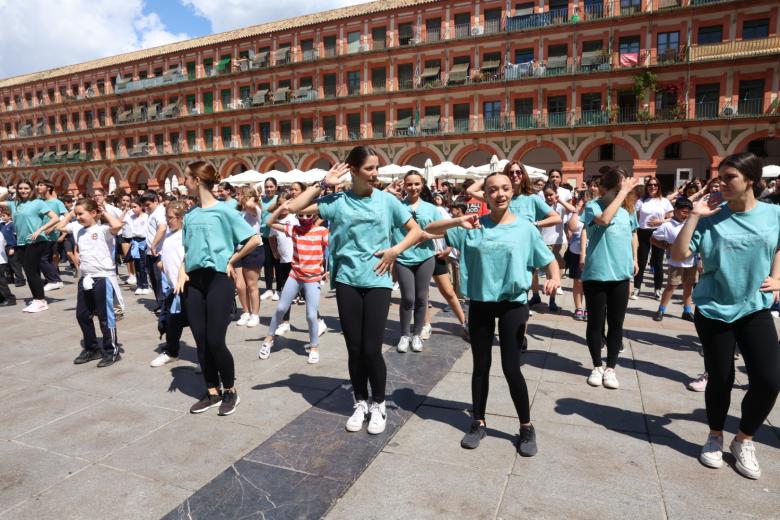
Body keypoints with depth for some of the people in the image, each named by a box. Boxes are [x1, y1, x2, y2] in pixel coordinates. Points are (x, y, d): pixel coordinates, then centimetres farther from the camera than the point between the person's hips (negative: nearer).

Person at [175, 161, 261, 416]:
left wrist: (231, 260, -5)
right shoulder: (190, 215, 11)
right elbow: (187, 250, 17)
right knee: (201, 341, 7)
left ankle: (230, 391, 14)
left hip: (218, 279, -6)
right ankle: (212, 392, 22)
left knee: (215, 341, -6)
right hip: (194, 281, 6)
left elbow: (254, 239, -10)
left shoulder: (224, 210, -7)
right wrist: (182, 272, 1)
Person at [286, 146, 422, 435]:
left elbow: (416, 231, 6)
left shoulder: (386, 200, 2)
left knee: (371, 349, -2)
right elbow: (295, 208, -3)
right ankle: (360, 403, 29)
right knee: (354, 348, 8)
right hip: (347, 281, 1)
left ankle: (378, 405, 22)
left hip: (377, 282, -1)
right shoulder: (337, 201, 1)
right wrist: (323, 184, -3)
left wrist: (394, 251, -8)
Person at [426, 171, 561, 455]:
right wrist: (458, 222, -21)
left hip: (513, 304, -1)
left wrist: (554, 277, -21)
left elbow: (549, 260, 2)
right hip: (480, 304, 2)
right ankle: (478, 423, 29)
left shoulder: (525, 228, -3)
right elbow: (429, 230, -4)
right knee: (481, 366, 12)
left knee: (511, 367, 1)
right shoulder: (473, 226, -2)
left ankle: (526, 428, 21)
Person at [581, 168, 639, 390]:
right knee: (595, 323, 7)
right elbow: (604, 219, -29)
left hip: (620, 274, 4)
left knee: (616, 324, 9)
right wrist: (622, 192, -24)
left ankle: (611, 368, 22)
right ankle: (597, 366, 24)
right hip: (595, 274, -3)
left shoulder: (628, 208, 5)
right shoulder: (593, 206, -7)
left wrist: (634, 259, 18)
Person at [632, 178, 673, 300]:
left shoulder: (664, 201, 4)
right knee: (641, 262, 1)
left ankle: (658, 289, 16)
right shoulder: (641, 201, 5)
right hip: (643, 233, 0)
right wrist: (634, 234, -3)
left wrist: (660, 222, -14)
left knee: (657, 262, 7)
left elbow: (671, 218, 3)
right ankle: (636, 288, 7)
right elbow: (636, 219, 4)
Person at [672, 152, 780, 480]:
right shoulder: (711, 217, -7)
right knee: (720, 379, 6)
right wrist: (694, 216, -17)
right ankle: (715, 437, 31)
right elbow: (678, 255, -15)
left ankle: (744, 440, 22)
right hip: (713, 309, -1)